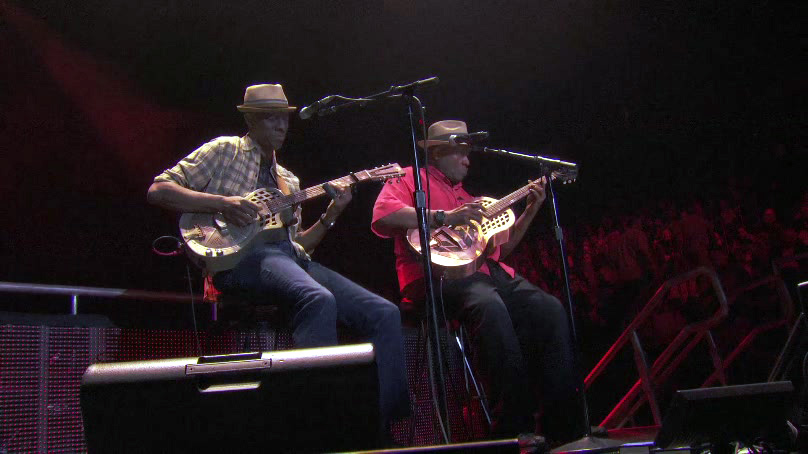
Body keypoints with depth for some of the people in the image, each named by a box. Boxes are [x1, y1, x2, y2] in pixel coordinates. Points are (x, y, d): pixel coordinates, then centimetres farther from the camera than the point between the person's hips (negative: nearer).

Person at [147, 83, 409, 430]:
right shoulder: (226, 150, 13)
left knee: (385, 314, -14)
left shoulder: (288, 180, 30)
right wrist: (221, 202, -10)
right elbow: (158, 190, 3)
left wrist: (330, 216, 9)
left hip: (291, 257, 6)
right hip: (243, 256, -6)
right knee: (319, 300, -38)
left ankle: (388, 423, -14)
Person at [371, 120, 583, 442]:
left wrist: (531, 210, 22)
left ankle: (563, 427, -18)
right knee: (491, 306, -38)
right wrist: (444, 217, -15)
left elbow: (501, 246, 32)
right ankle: (514, 427, -34)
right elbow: (382, 214, -10)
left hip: (490, 270, 8)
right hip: (441, 273, -7)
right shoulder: (411, 178, 13)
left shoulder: (464, 194, 35)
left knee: (551, 308, -17)